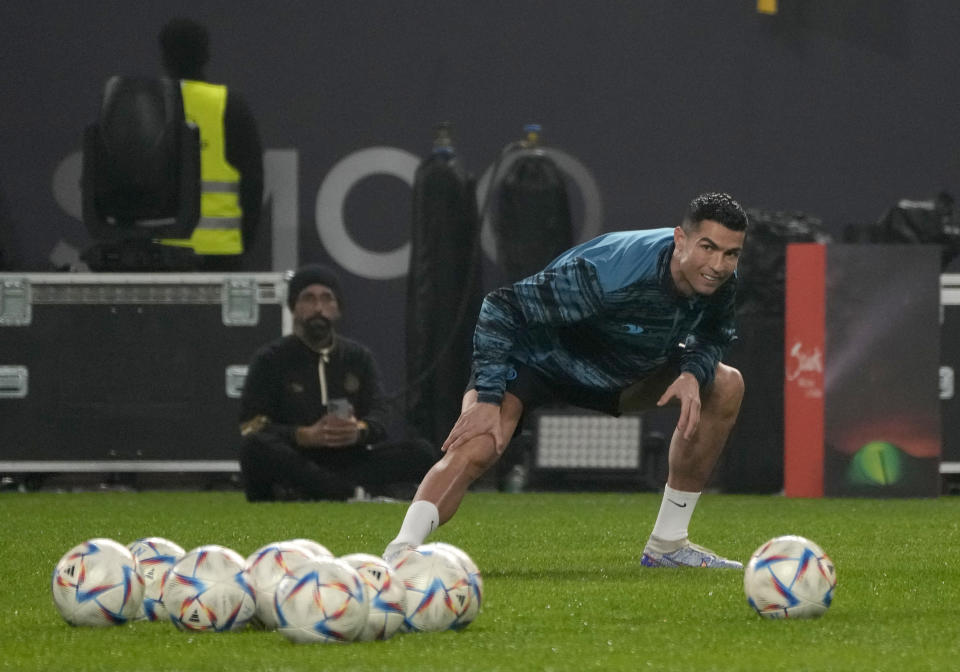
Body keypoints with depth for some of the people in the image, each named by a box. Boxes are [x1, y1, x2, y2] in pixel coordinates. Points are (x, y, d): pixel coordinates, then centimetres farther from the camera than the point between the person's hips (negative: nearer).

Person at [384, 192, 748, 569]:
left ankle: (667, 545, 8)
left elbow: (712, 338, 6)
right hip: (530, 359, -8)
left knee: (726, 387, 1)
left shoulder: (719, 282, -17)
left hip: (616, 368, 8)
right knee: (477, 448, -34)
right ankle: (398, 556, -37)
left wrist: (692, 374, -18)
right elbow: (500, 308, -33)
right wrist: (487, 398, -37)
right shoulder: (610, 273, -38)